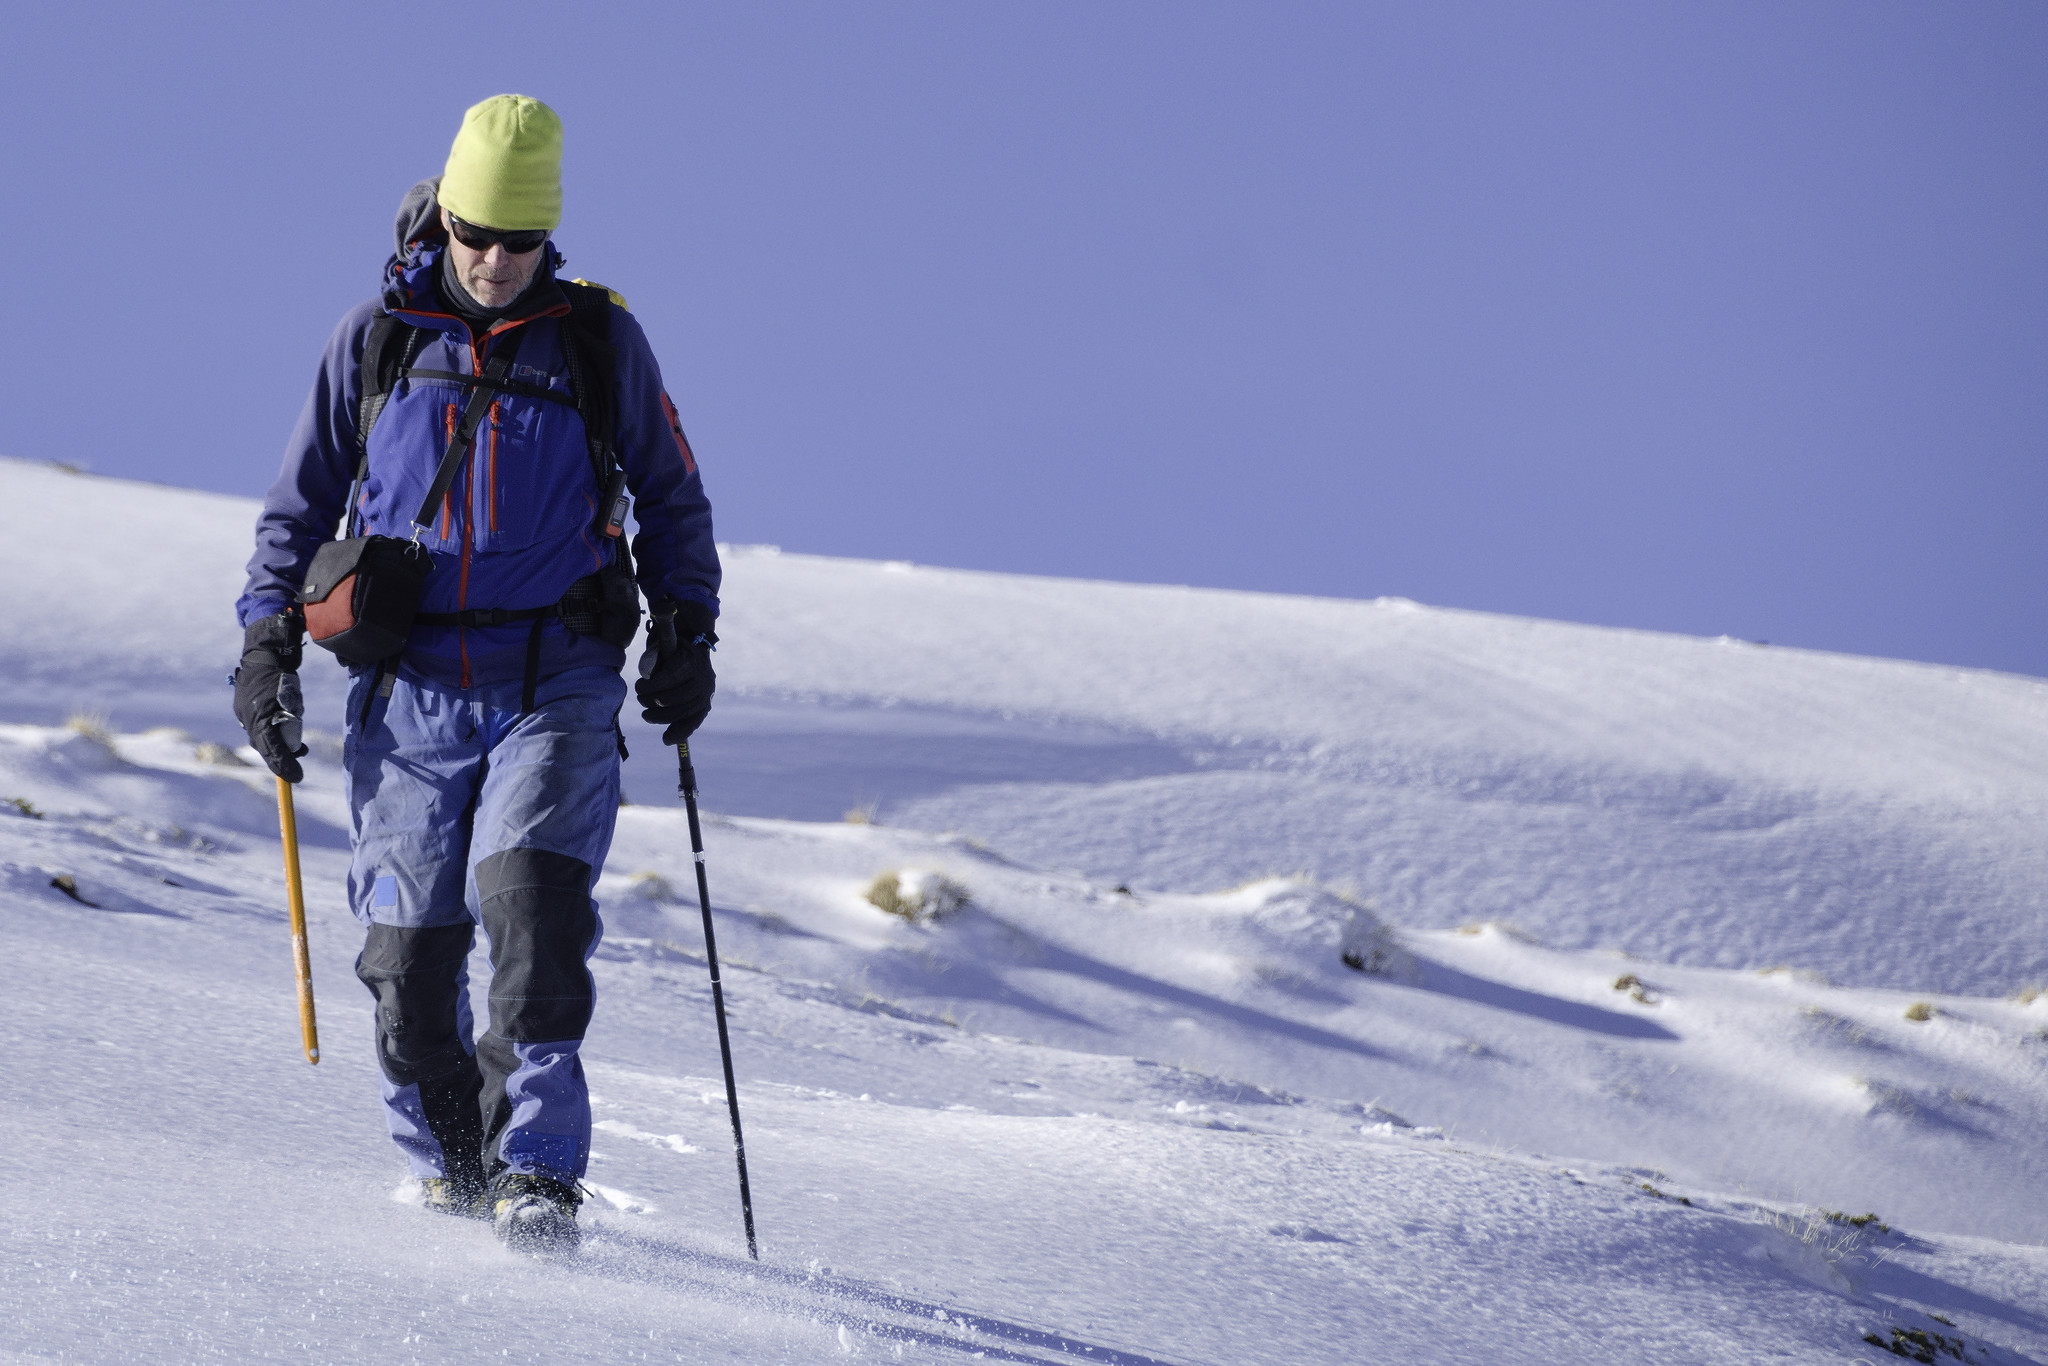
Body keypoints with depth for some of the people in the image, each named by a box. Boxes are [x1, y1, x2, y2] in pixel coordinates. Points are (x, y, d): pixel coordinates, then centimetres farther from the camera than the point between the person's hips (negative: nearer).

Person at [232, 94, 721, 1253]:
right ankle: (451, 1177, 18)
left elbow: (673, 498, 16)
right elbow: (301, 504, 15)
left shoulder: (599, 340, 4)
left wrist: (686, 631, 5)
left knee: (533, 897, -23)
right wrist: (267, 639, 4)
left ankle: (538, 1177, -20)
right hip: (409, 690, 2)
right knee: (409, 958, -3)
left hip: (558, 687, -1)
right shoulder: (377, 339, 6)